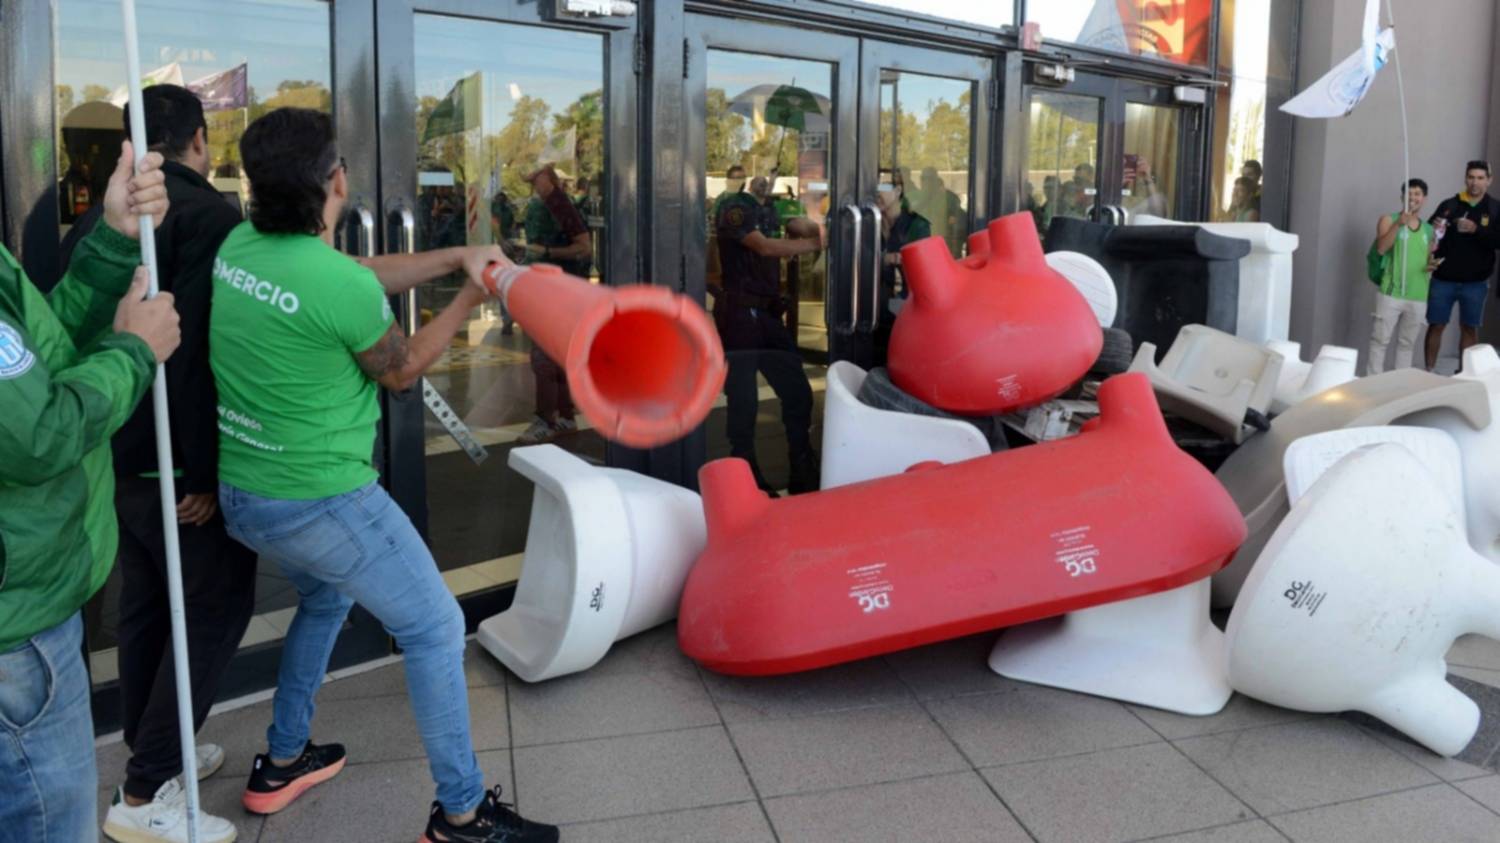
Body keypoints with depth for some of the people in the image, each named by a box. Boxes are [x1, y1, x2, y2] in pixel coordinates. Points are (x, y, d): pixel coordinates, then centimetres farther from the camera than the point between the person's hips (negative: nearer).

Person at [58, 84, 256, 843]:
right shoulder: (208, 215, -15)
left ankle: (154, 752, 30)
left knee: (146, 602, 18)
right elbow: (199, 348, -24)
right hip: (175, 460, -8)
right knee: (215, 606, 0)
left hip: (116, 452, 9)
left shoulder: (95, 218, 11)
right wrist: (206, 470, -21)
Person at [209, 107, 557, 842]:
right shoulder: (338, 284, -25)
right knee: (435, 628, 5)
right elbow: (401, 371, -7)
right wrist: (470, 300, 3)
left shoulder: (238, 245, -1)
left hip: (239, 490, 9)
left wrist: (457, 256, 4)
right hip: (320, 500, -9)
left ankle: (282, 762, 43)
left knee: (325, 599, 33)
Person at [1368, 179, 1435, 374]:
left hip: (1418, 297, 4)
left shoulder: (1429, 229, 15)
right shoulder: (1388, 220, 2)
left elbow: (1429, 259, 24)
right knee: (1380, 340, -5)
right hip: (1391, 293, -4)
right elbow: (1381, 248, -13)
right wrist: (1398, 224, -22)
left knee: (1407, 343, 9)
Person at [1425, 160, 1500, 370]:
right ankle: (1428, 371, 10)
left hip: (1475, 282, 0)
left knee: (1469, 328, 8)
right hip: (1443, 279, 0)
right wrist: (1433, 229, -18)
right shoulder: (1448, 205, 2)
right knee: (1436, 325, 3)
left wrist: (1476, 230, -23)